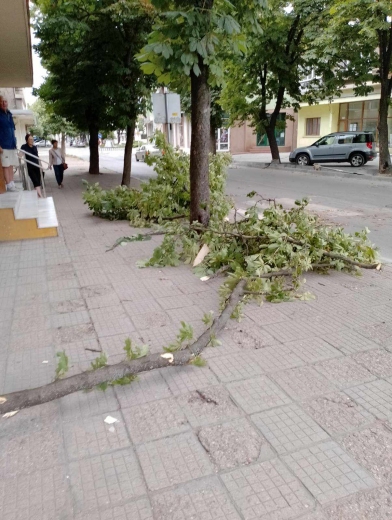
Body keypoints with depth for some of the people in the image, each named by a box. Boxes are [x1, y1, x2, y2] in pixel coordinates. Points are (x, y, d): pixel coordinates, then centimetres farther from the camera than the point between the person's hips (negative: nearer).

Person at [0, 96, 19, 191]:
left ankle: (12, 184, 12)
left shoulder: (9, 114, 16)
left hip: (12, 144, 7)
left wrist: (15, 143, 18)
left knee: (11, 165, 8)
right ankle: (9, 186, -4)